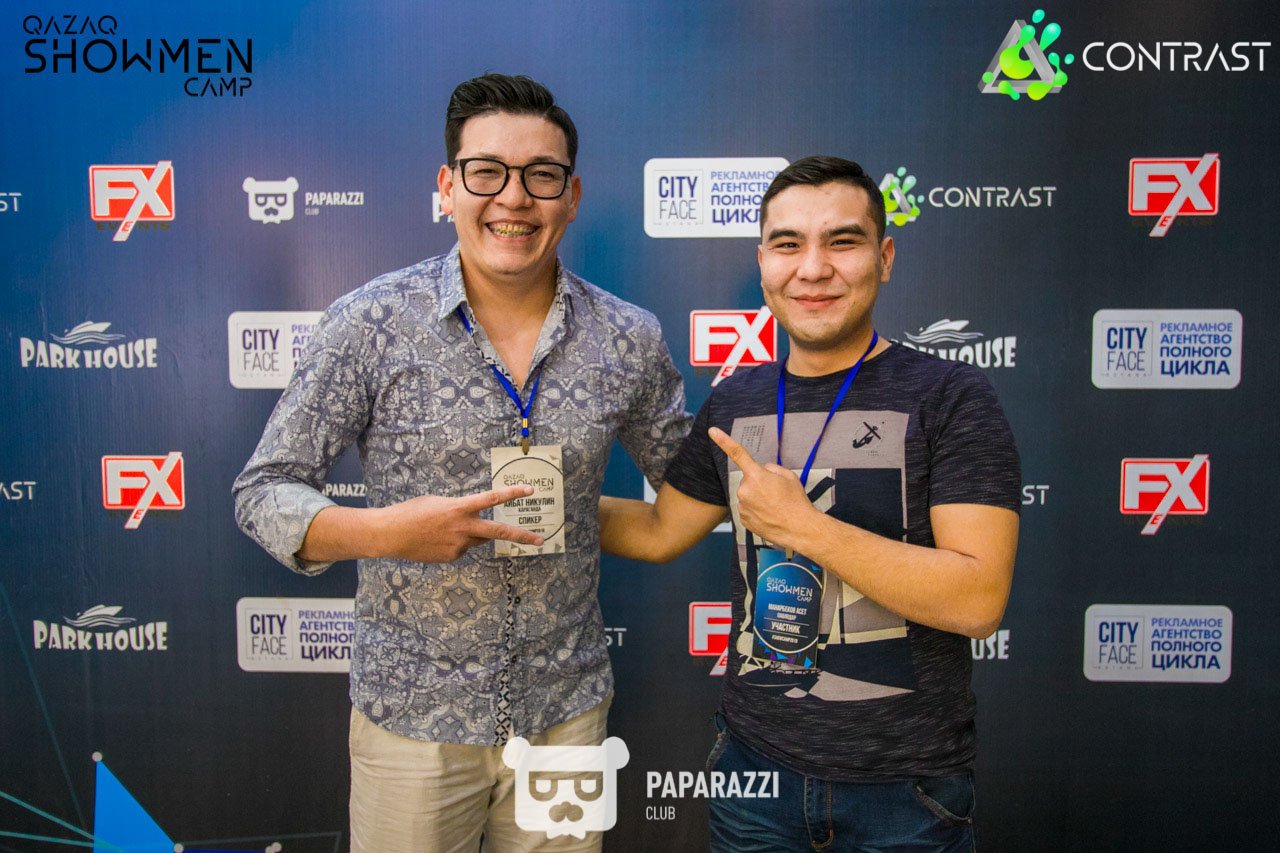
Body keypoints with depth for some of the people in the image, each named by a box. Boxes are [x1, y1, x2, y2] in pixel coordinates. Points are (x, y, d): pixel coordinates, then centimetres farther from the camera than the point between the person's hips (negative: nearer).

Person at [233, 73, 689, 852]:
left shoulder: (630, 339, -3)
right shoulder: (372, 323, -10)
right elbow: (264, 492, -7)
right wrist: (380, 532, -22)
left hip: (569, 708, 2)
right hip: (413, 713, -1)